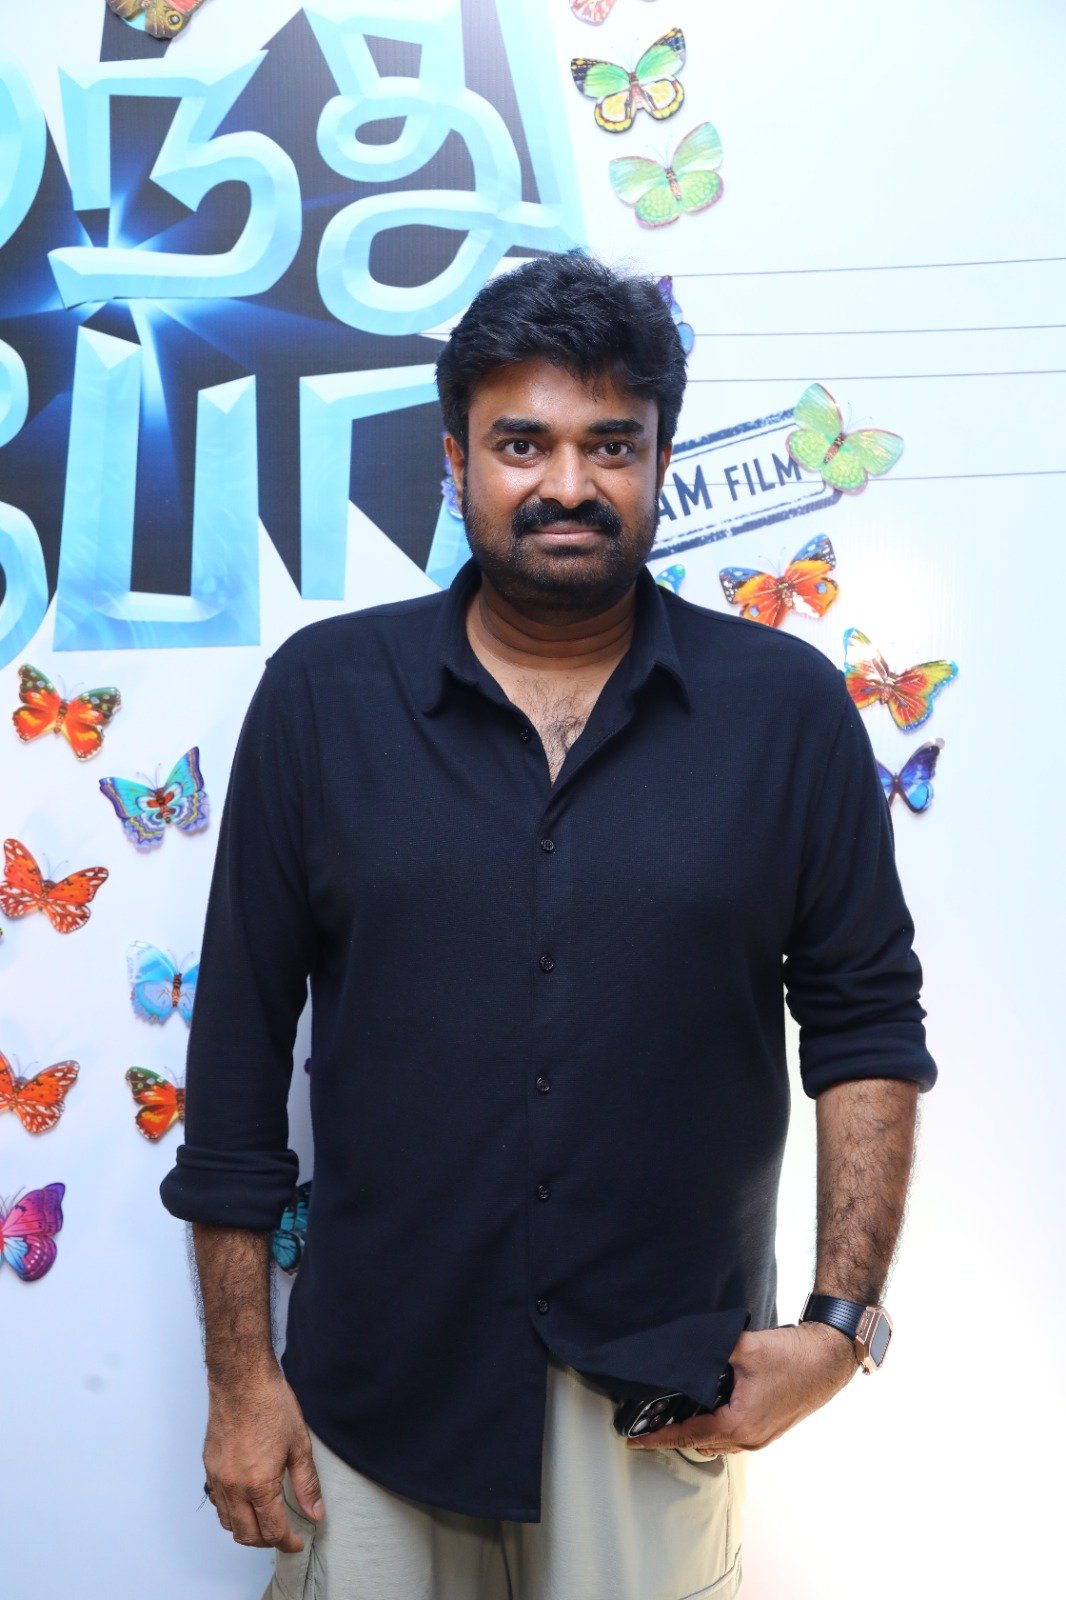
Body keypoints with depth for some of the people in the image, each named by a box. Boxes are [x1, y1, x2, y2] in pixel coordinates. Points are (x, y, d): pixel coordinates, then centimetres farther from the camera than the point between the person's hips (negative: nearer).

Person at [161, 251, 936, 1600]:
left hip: (669, 1391, 0)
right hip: (374, 1382, 1)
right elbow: (241, 1038, -1)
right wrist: (239, 1372, -1)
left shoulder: (787, 707, -4)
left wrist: (844, 1320, -6)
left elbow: (867, 1022, 2)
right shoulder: (324, 692, -4)